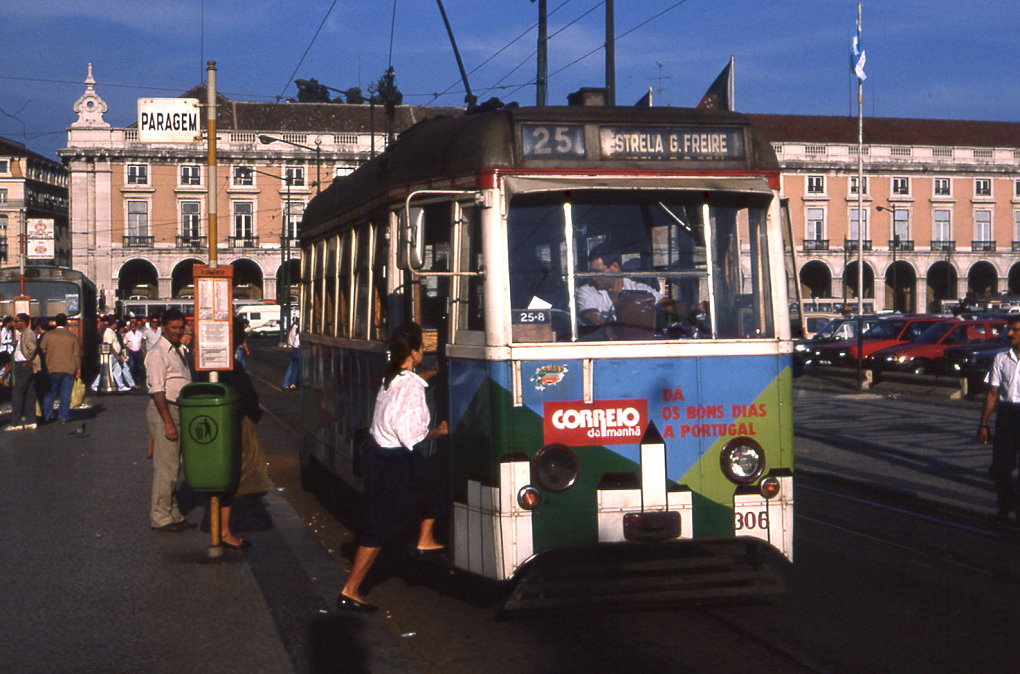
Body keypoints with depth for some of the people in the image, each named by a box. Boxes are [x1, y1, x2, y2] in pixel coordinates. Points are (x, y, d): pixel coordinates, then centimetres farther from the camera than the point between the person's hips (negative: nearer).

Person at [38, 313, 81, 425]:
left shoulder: (48, 335, 1)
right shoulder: (72, 336, 3)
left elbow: (42, 351, 2)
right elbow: (77, 354, 3)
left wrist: (44, 366, 11)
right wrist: (78, 369, 9)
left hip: (52, 369, 0)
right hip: (69, 369, 0)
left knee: (50, 393, 8)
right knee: (65, 394, 4)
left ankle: (45, 416, 8)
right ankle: (63, 417, 4)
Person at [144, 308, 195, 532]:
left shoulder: (178, 352, 16)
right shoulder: (157, 354, -13)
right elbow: (157, 390, -19)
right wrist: (168, 422, -22)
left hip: (179, 411, 9)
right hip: (164, 412, -9)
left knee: (173, 466, 14)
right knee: (165, 467, -6)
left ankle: (172, 514, 21)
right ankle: (160, 517, 0)